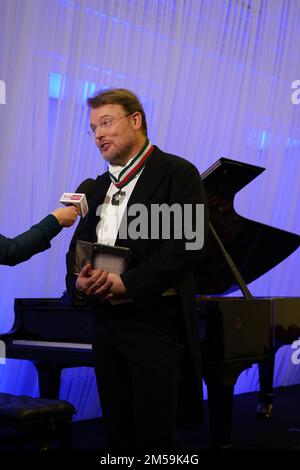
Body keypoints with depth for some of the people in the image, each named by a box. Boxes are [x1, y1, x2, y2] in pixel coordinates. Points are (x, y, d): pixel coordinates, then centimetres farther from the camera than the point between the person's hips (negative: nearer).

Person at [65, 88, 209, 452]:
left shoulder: (177, 172, -5)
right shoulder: (99, 186, 17)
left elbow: (186, 244, -16)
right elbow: (78, 246, 15)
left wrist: (127, 282, -22)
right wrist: (78, 282, -8)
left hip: (156, 319, -6)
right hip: (105, 320, 7)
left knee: (156, 434, -2)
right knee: (118, 431, 11)